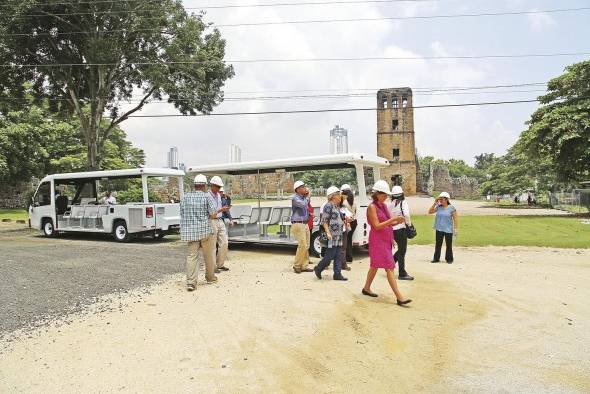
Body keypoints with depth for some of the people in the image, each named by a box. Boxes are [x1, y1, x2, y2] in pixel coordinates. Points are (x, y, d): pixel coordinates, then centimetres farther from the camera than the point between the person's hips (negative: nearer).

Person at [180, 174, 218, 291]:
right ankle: (210, 277, 27)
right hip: (205, 231, -3)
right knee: (209, 255, 13)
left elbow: (182, 214, 12)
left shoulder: (185, 197, 8)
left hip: (190, 231, 3)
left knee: (191, 256, 3)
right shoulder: (207, 197, -6)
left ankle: (190, 282, -6)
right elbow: (213, 215, -10)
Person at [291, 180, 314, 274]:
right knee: (302, 245, -11)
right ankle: (296, 265, 1)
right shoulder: (295, 198, -10)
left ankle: (304, 266, 14)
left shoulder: (303, 197, 16)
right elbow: (303, 204, -26)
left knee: (306, 246, 8)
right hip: (298, 224, -9)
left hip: (305, 224, 9)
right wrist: (307, 196, -10)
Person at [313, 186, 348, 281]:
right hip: (332, 235, -9)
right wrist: (328, 233, -23)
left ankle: (337, 274, 12)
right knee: (330, 255, -6)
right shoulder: (328, 206, -10)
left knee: (338, 255, 8)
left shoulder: (337, 207, 17)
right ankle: (318, 269, 13)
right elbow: (324, 221, -15)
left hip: (339, 235, 9)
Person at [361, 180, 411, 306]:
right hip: (377, 240, -9)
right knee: (389, 268, -10)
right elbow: (377, 226, -19)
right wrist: (392, 220, -25)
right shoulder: (372, 207, -14)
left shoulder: (383, 206, 11)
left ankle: (366, 288, 33)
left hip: (385, 239, 9)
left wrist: (396, 222, -2)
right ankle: (399, 297, -9)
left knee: (375, 265, 18)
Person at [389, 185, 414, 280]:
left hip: (393, 229, 6)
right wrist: (409, 223, -10)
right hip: (401, 229, -6)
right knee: (402, 251, 1)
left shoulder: (391, 204, 8)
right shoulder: (403, 202, -9)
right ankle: (402, 274, 7)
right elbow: (406, 214, -24)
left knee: (400, 249, 23)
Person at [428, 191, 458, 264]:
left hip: (448, 230, -3)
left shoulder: (451, 208, -6)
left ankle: (449, 259, 19)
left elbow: (455, 219, -4)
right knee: (438, 244, 9)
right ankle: (436, 258, 18)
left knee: (449, 245, 6)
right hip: (439, 229, 3)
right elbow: (430, 212, 3)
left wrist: (456, 229, -8)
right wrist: (434, 204, -5)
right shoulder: (438, 207, 4)